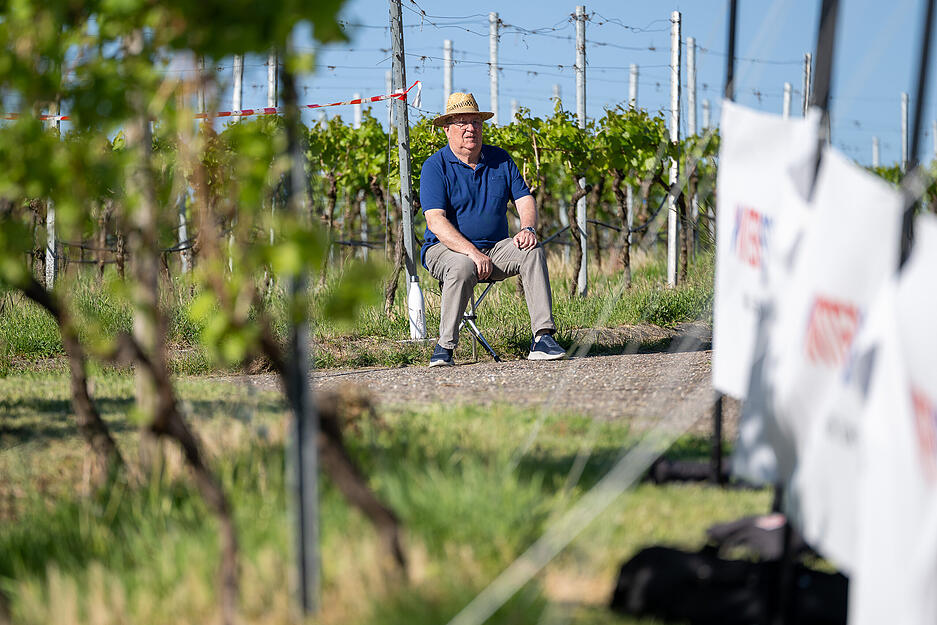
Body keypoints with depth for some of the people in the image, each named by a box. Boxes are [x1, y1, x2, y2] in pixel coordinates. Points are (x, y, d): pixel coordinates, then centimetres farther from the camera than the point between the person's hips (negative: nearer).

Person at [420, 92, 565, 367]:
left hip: (495, 247, 4)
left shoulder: (500, 160, 10)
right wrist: (471, 251, -30)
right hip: (445, 249, -4)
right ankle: (445, 346, -26)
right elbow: (435, 220, -18)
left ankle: (542, 337, -29)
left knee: (532, 252, -23)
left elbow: (524, 199, 8)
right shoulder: (435, 167, -7)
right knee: (463, 267, -38)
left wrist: (528, 229, -17)